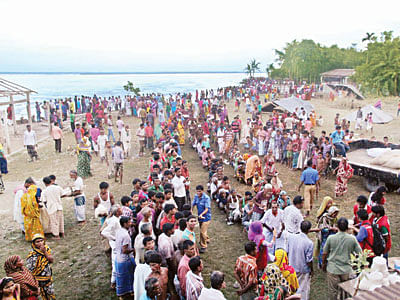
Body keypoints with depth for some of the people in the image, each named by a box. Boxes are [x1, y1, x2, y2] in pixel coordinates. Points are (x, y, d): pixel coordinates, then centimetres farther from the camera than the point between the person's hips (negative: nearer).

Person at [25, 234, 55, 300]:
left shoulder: (46, 248, -7)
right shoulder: (32, 255, -25)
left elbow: (52, 260, -13)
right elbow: (29, 270, -20)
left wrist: (45, 251, -25)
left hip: (49, 277, 5)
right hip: (39, 280, -5)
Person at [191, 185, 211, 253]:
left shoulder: (206, 198, -21)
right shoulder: (196, 196, -2)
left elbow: (207, 209, -23)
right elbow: (193, 204, 2)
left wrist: (201, 214, -39)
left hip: (206, 217, -7)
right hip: (200, 216, 7)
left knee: (202, 232, -8)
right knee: (202, 230, 22)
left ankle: (203, 246, 9)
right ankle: (207, 239, 50)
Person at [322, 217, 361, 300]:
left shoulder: (331, 238, -11)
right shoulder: (352, 238, -10)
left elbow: (324, 254, -2)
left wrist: (323, 264, 13)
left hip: (332, 269, -1)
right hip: (346, 269, 1)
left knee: (333, 291, 12)